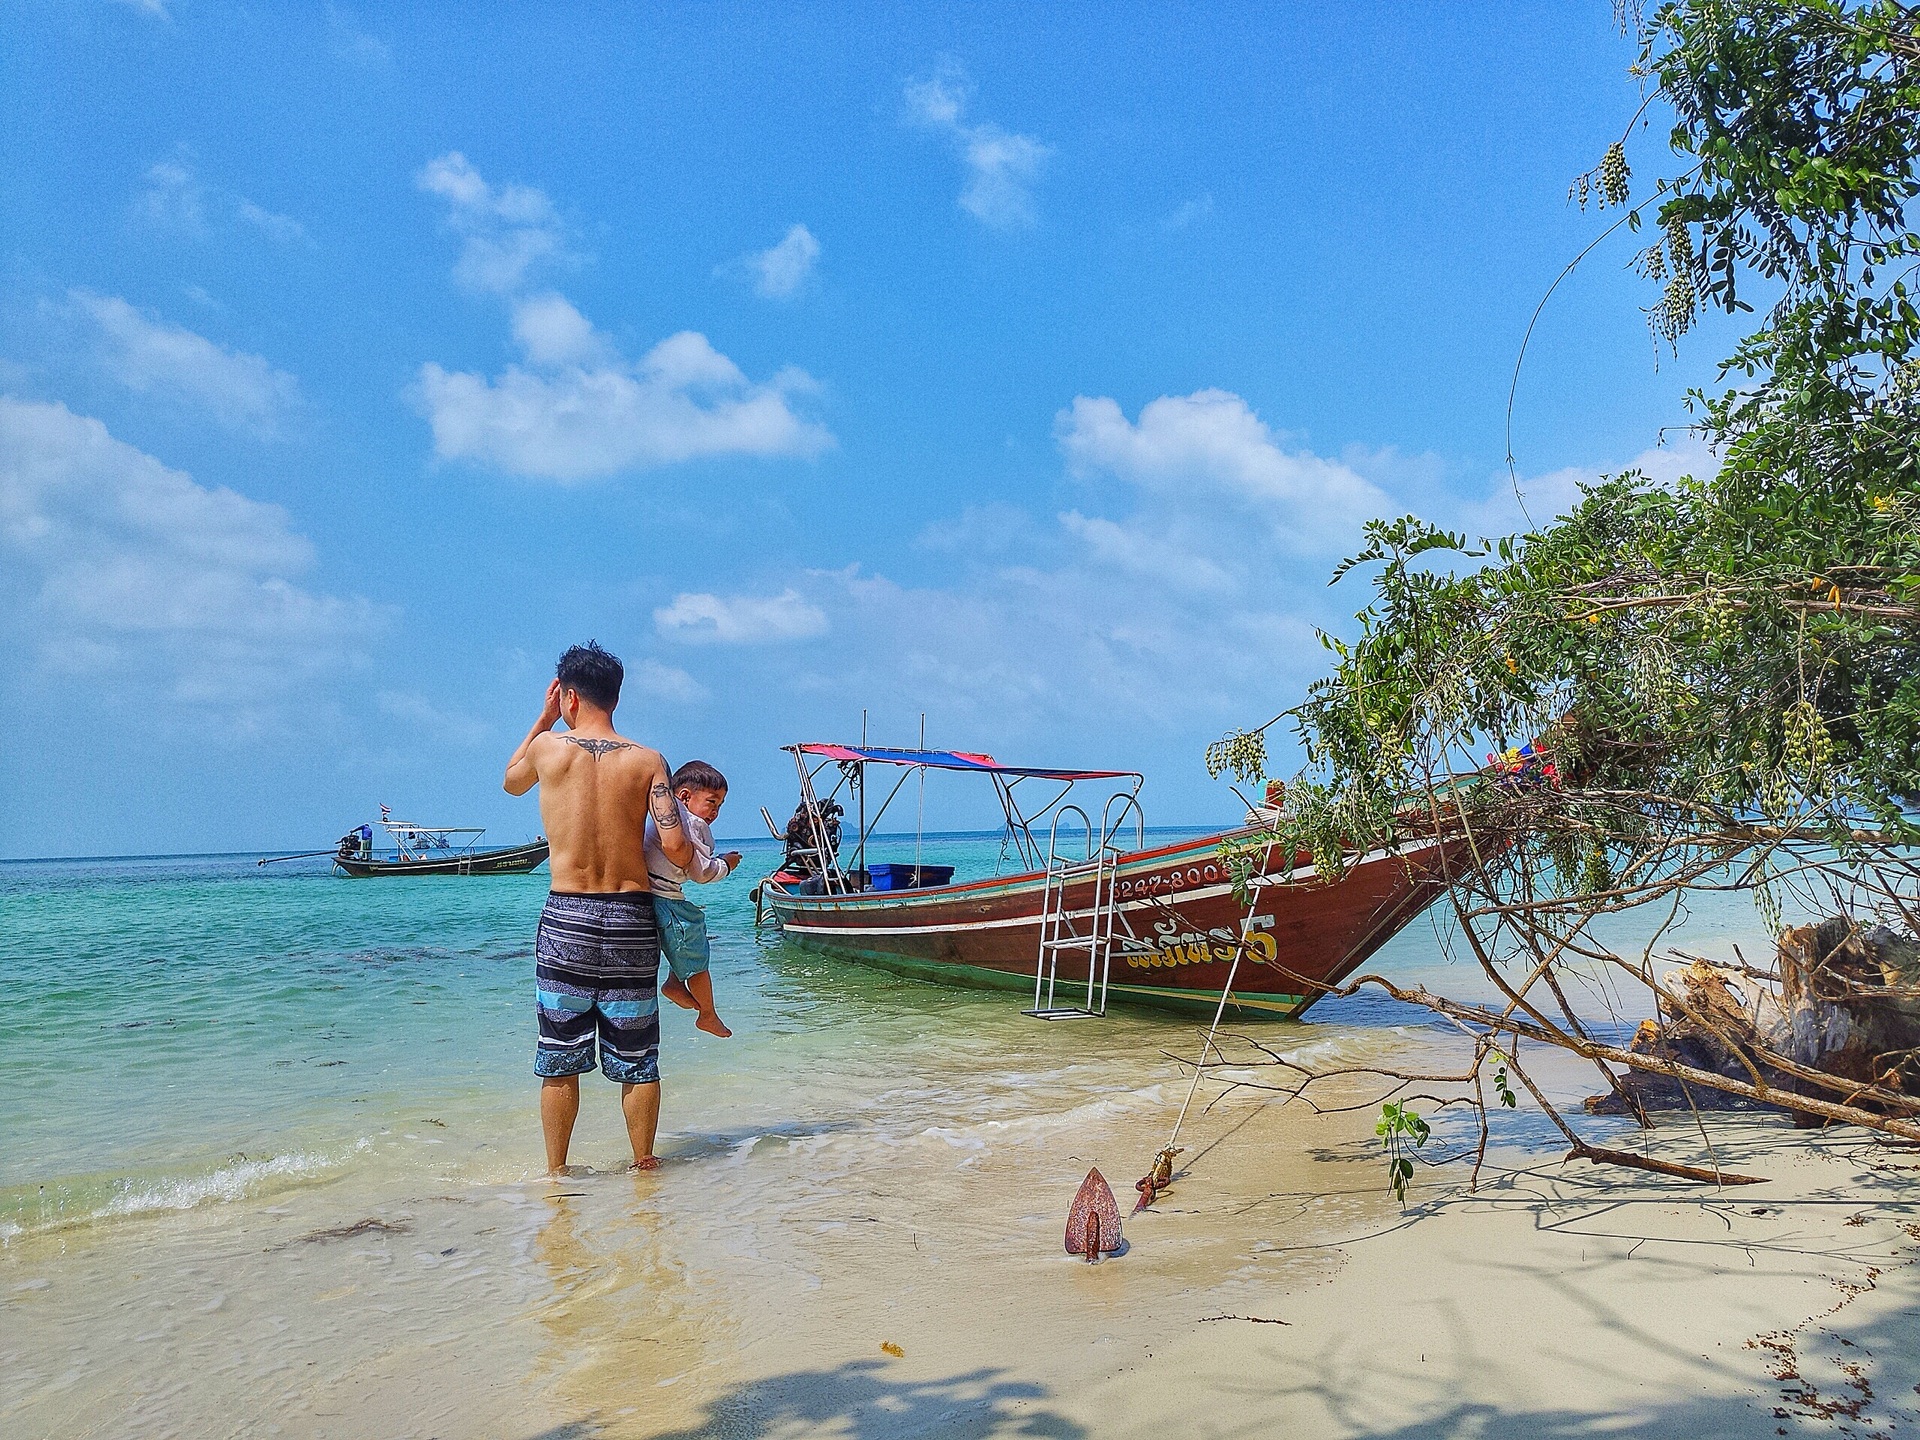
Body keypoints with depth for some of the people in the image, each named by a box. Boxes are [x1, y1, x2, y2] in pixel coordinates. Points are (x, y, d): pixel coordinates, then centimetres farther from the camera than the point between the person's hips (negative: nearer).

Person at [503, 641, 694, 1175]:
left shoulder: (548, 746, -1)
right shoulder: (647, 760, -1)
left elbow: (511, 782, 23)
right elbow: (675, 847, -9)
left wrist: (544, 717, 26)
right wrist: (700, 862, 14)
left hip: (566, 917, -1)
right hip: (632, 915, 1)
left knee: (560, 1058, 10)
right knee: (637, 1058, 11)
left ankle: (556, 1171, 18)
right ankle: (644, 1164, 21)